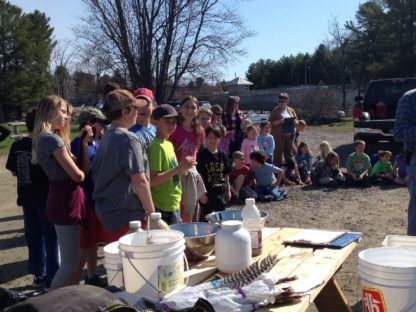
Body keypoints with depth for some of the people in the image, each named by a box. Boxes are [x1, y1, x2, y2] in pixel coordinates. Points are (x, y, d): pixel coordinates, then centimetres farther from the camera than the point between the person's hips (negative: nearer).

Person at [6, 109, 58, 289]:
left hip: (27, 196, 6)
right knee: (51, 237, 4)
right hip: (45, 196, -6)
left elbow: (13, 172, 9)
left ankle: (38, 274, 26)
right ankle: (52, 279, 8)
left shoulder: (17, 145, 1)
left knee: (34, 237, 16)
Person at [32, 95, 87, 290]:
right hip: (66, 201, -10)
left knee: (69, 258, 18)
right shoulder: (53, 139, -17)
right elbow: (77, 175, -18)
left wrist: (84, 143, 6)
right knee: (71, 259, -3)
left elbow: (66, 168, 12)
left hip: (62, 199, 10)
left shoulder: (45, 138, 14)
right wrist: (85, 173, 4)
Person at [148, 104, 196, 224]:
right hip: (163, 209, -9)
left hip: (173, 206, 9)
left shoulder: (169, 144, 13)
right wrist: (179, 168, -24)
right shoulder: (157, 147, -15)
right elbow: (152, 181, -22)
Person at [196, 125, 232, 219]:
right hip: (207, 194, -4)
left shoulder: (222, 155, 6)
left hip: (221, 194, 5)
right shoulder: (201, 155, -8)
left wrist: (228, 190, 12)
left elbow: (226, 174, 12)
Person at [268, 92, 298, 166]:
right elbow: (270, 122, -7)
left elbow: (296, 122, 18)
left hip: (289, 135, 5)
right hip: (279, 136, -5)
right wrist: (280, 121, -18)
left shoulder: (291, 110, 12)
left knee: (289, 153, 11)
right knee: (278, 152, -7)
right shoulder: (275, 110, -1)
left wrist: (293, 120, -5)